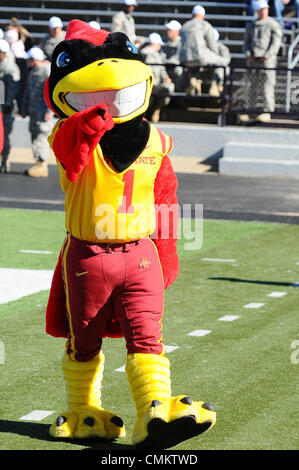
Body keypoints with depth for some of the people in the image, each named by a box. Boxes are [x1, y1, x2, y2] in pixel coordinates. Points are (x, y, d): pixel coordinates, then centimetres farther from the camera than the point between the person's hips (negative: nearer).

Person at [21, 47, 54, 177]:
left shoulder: (48, 71, -13)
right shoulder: (32, 72, 15)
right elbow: (27, 92, 22)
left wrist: (49, 111, -21)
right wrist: (24, 109, 21)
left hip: (44, 111, -9)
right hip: (33, 110, 9)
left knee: (41, 137, -12)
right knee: (34, 135, 9)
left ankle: (42, 166, -11)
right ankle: (38, 165, 14)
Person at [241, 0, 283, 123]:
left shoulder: (273, 25, 0)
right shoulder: (252, 26, 15)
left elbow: (276, 43, -7)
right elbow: (247, 42, 15)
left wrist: (266, 56, -14)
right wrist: (249, 55, -2)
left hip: (267, 59, -5)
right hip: (253, 60, 5)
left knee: (267, 85, -8)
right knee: (251, 86, 4)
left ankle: (267, 112, -6)